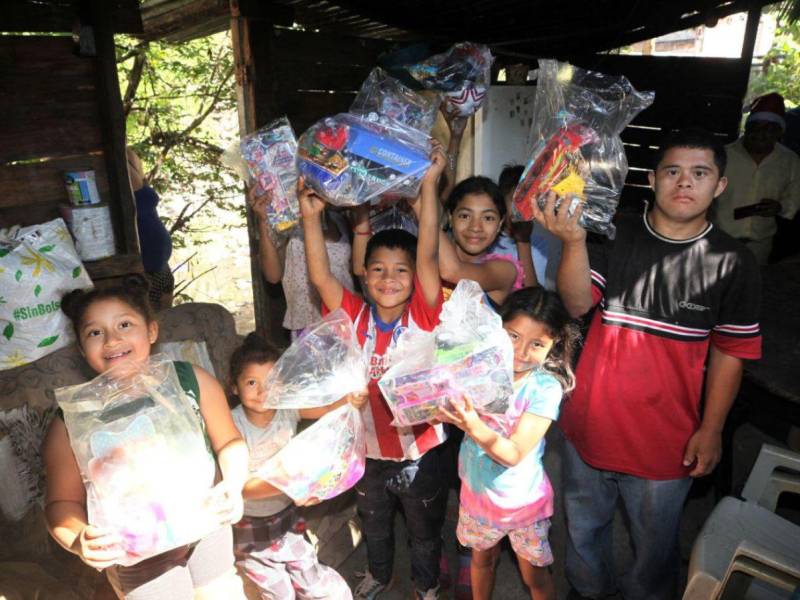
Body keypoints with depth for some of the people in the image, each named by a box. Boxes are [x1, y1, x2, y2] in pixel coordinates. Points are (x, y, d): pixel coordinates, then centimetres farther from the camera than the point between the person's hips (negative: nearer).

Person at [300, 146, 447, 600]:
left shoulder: (424, 315, -17)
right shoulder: (356, 317, -11)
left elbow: (428, 256, -28)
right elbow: (320, 276, -20)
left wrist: (429, 185, -33)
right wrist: (311, 215, -26)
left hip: (420, 449, -2)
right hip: (370, 450, 3)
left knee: (425, 529, 23)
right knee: (374, 523, 30)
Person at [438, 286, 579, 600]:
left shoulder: (546, 387, -22)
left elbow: (513, 453, -26)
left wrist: (473, 426, -42)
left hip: (522, 500, -3)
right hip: (477, 489, 3)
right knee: (482, 559, 26)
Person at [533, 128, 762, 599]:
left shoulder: (733, 263, -9)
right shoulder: (614, 234, -8)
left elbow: (729, 353, -4)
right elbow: (577, 304, -17)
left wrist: (710, 430, -4)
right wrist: (573, 240, -33)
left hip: (667, 436, -1)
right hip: (590, 420, 2)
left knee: (655, 540, 21)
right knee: (584, 525, 24)